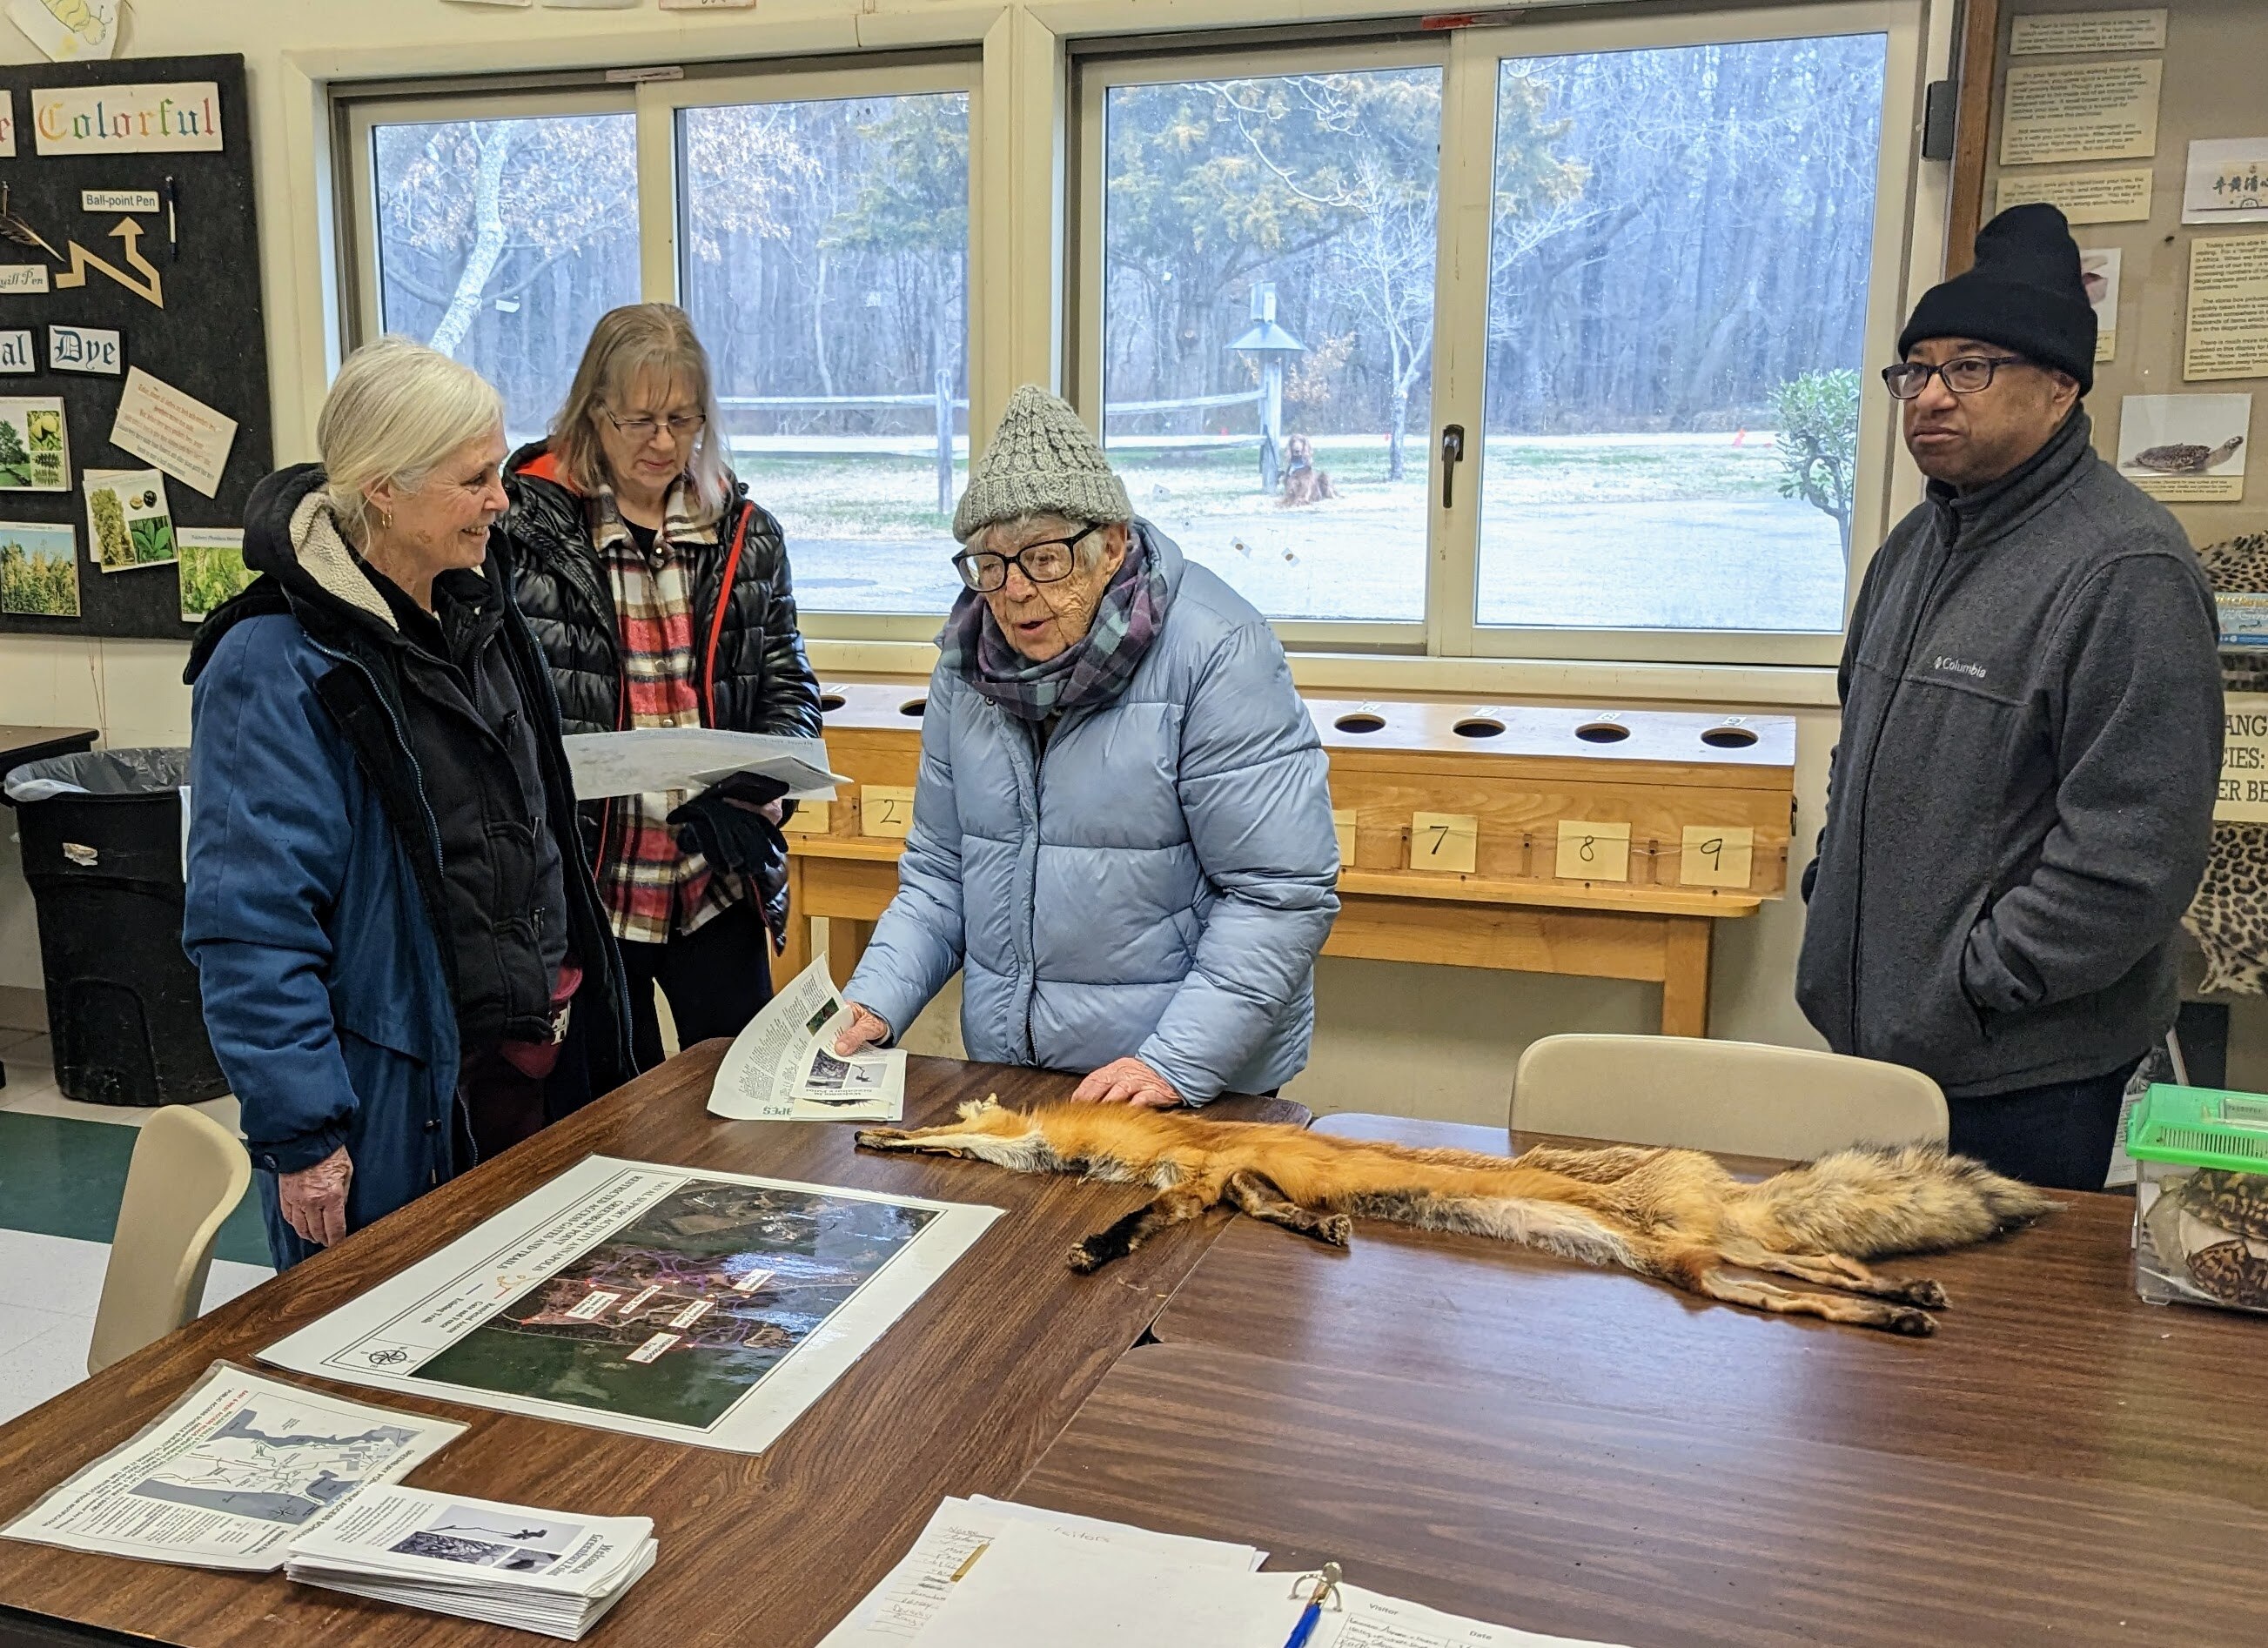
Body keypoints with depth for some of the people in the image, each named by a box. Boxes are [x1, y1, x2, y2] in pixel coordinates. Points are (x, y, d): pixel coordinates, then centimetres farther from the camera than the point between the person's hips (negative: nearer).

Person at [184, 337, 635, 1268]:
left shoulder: (477, 612, 8)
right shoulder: (277, 667, -18)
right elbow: (250, 928, -20)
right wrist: (301, 1138, -19)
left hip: (540, 1058, 8)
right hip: (403, 1102, -7)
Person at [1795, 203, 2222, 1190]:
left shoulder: (2127, 567, -16)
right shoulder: (1919, 543, 12)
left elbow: (2134, 851, -22)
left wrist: (1970, 985, -18)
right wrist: (1833, 883, 14)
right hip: (1873, 1038, 8)